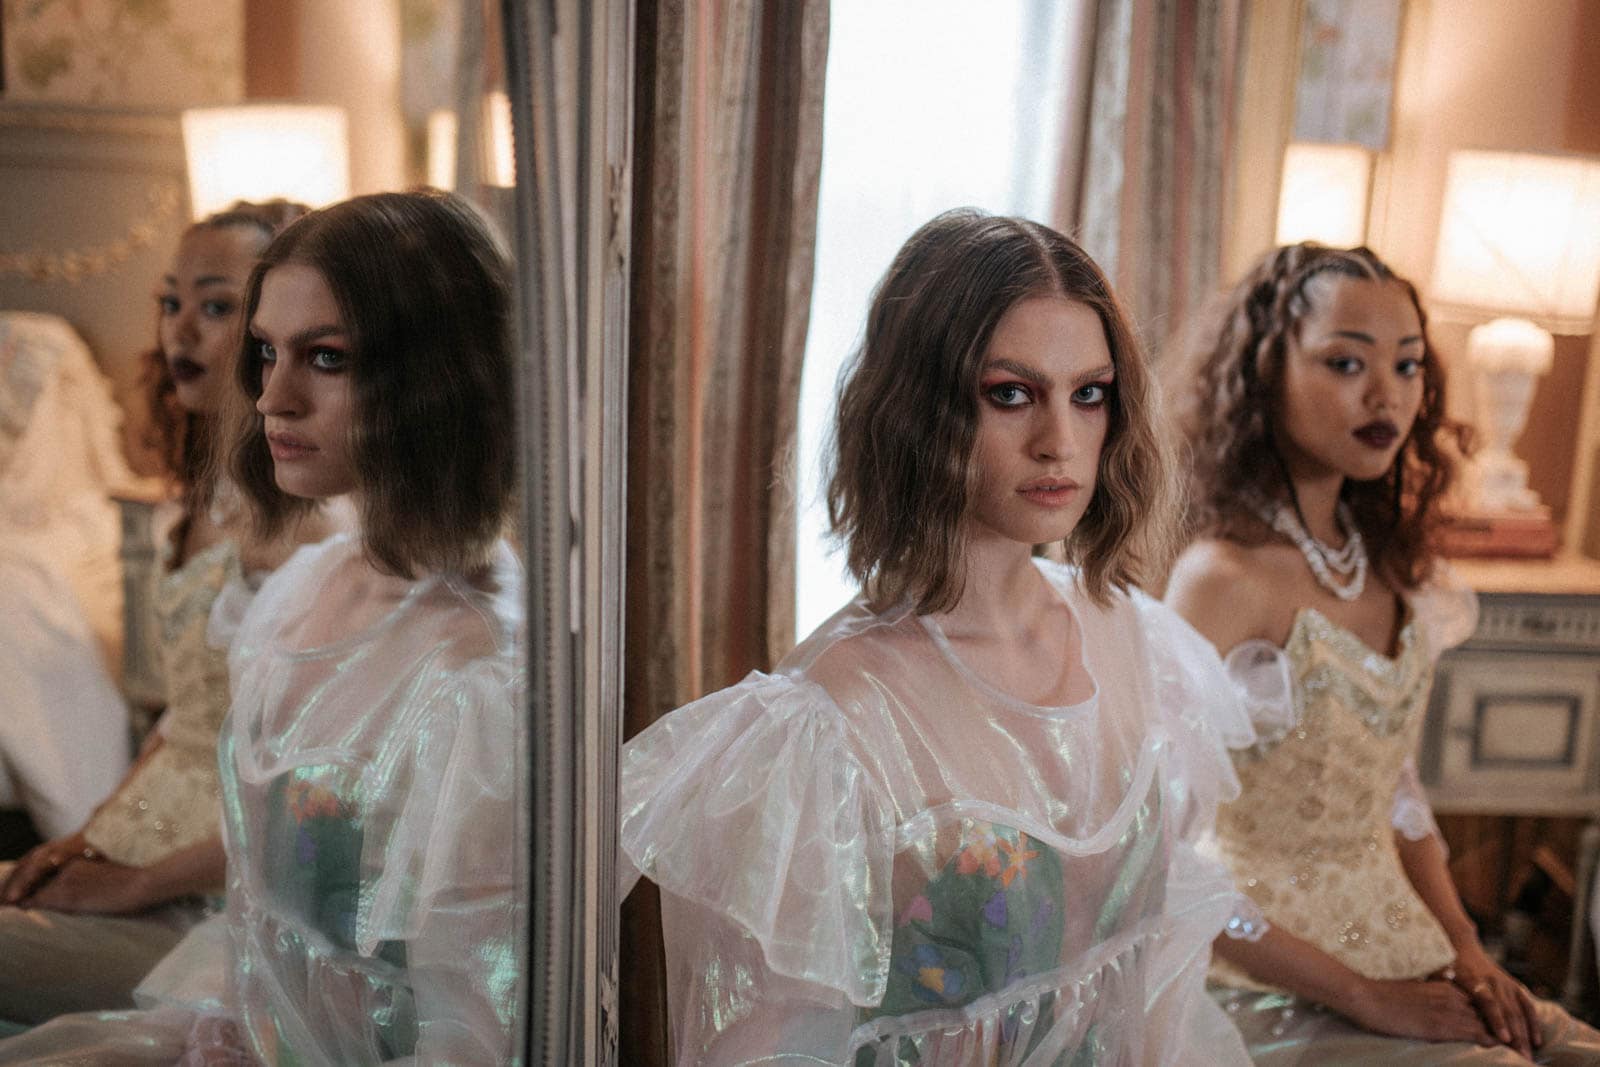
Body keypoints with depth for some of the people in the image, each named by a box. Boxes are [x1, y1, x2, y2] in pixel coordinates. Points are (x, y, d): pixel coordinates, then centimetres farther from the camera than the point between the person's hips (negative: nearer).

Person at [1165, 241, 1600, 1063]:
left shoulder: (1388, 565, 4)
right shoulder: (1225, 579, -19)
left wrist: (1465, 951, 2)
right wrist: (1366, 998, -15)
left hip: (1404, 958, 7)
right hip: (1276, 988, -7)